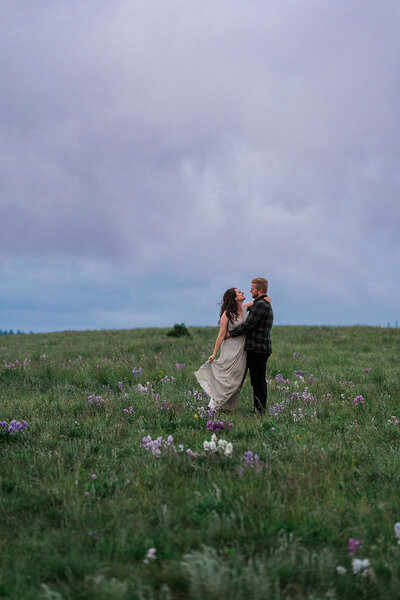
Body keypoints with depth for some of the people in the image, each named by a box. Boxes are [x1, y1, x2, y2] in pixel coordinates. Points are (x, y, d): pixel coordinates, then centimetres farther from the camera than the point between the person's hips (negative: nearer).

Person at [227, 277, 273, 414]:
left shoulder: (260, 305, -15)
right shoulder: (266, 304, 19)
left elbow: (248, 325, -19)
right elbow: (250, 324, 23)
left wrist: (231, 334, -8)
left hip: (257, 349, -10)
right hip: (263, 348, 10)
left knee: (257, 381, -7)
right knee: (259, 381, 13)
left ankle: (260, 410, -5)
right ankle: (261, 409, 17)